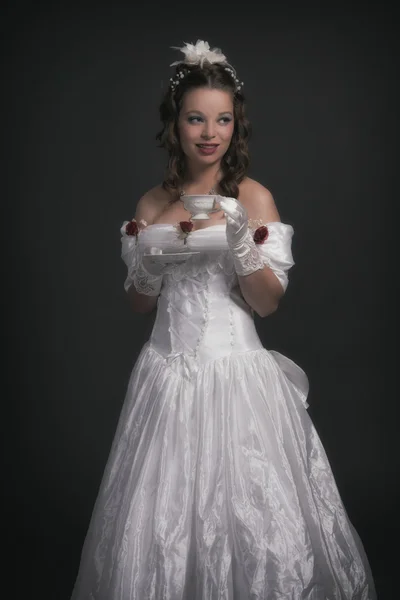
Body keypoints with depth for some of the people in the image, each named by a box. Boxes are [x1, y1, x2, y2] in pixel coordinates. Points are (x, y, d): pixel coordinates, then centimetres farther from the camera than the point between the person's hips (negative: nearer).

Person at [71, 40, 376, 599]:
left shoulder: (253, 197, -3)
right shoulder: (151, 204, 7)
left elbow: (269, 302, -4)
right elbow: (140, 303, 13)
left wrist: (241, 245, -19)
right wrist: (150, 265, -7)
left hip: (236, 374, -3)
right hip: (168, 373, 3)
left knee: (245, 513, 1)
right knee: (162, 517, 8)